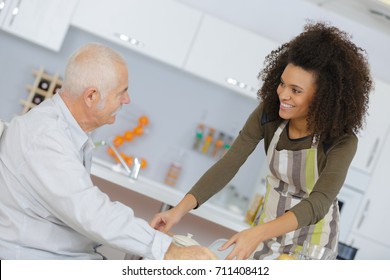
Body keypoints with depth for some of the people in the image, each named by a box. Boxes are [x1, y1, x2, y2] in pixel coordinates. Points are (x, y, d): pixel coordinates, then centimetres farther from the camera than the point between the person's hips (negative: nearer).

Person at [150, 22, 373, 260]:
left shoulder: (341, 141, -28)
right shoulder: (269, 113, -18)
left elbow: (318, 203, -40)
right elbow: (228, 165, -21)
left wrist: (257, 234, -55)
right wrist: (181, 209, -35)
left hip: (310, 238, -3)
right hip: (271, 220, 4)